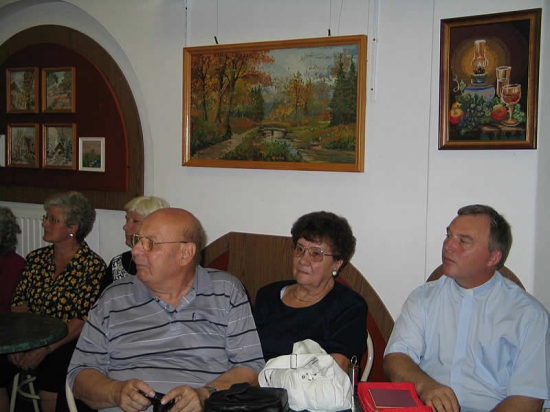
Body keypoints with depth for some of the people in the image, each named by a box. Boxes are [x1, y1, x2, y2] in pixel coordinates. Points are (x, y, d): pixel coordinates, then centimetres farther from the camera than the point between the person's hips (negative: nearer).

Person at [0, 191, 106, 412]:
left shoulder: (93, 265, -7)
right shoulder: (36, 258, 10)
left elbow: (85, 320, -11)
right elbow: (19, 304, 7)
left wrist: (45, 349, -17)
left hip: (68, 344, -5)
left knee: (50, 385, -30)